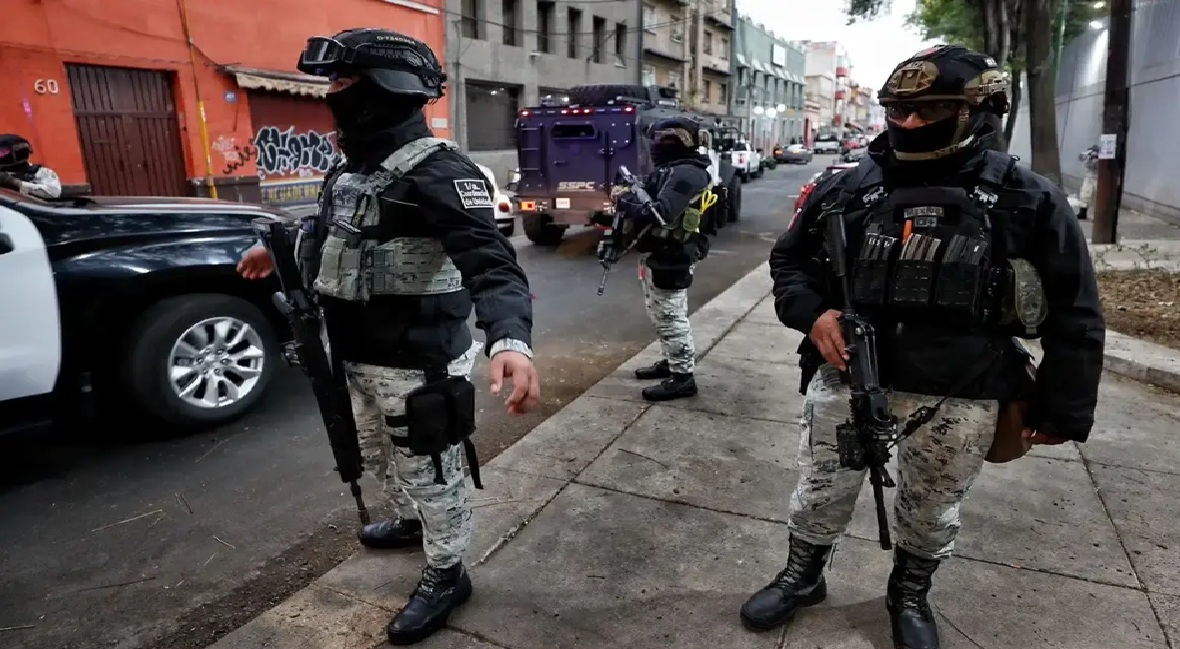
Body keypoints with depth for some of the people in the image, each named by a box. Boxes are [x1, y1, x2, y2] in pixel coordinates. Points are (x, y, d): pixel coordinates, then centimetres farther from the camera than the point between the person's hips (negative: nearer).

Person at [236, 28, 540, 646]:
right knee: (379, 454, 28)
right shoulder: (355, 167, 7)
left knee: (429, 471, 8)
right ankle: (411, 522, 55)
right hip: (360, 357, 10)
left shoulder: (436, 171, -23)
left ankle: (446, 577, 30)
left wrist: (510, 341, -54)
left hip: (416, 362, -9)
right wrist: (280, 250, 42)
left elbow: (491, 262, -36)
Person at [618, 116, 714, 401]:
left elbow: (660, 212, -29)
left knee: (670, 316, -5)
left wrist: (625, 201, -16)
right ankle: (671, 362, 33)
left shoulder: (686, 173, -19)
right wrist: (630, 197, -7)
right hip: (658, 254, 11)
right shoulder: (672, 169, 14)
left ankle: (683, 377, 2)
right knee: (661, 313, 19)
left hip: (670, 258, -11)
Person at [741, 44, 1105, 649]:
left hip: (959, 396, -1)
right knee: (821, 492, 15)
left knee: (930, 510, 19)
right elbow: (789, 259, 10)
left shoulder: (1028, 201, -4)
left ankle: (910, 595, 45)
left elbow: (1075, 316, 1)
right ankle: (801, 577, 40)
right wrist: (812, 313, -9)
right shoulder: (846, 189, -1)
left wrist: (1060, 408, -1)